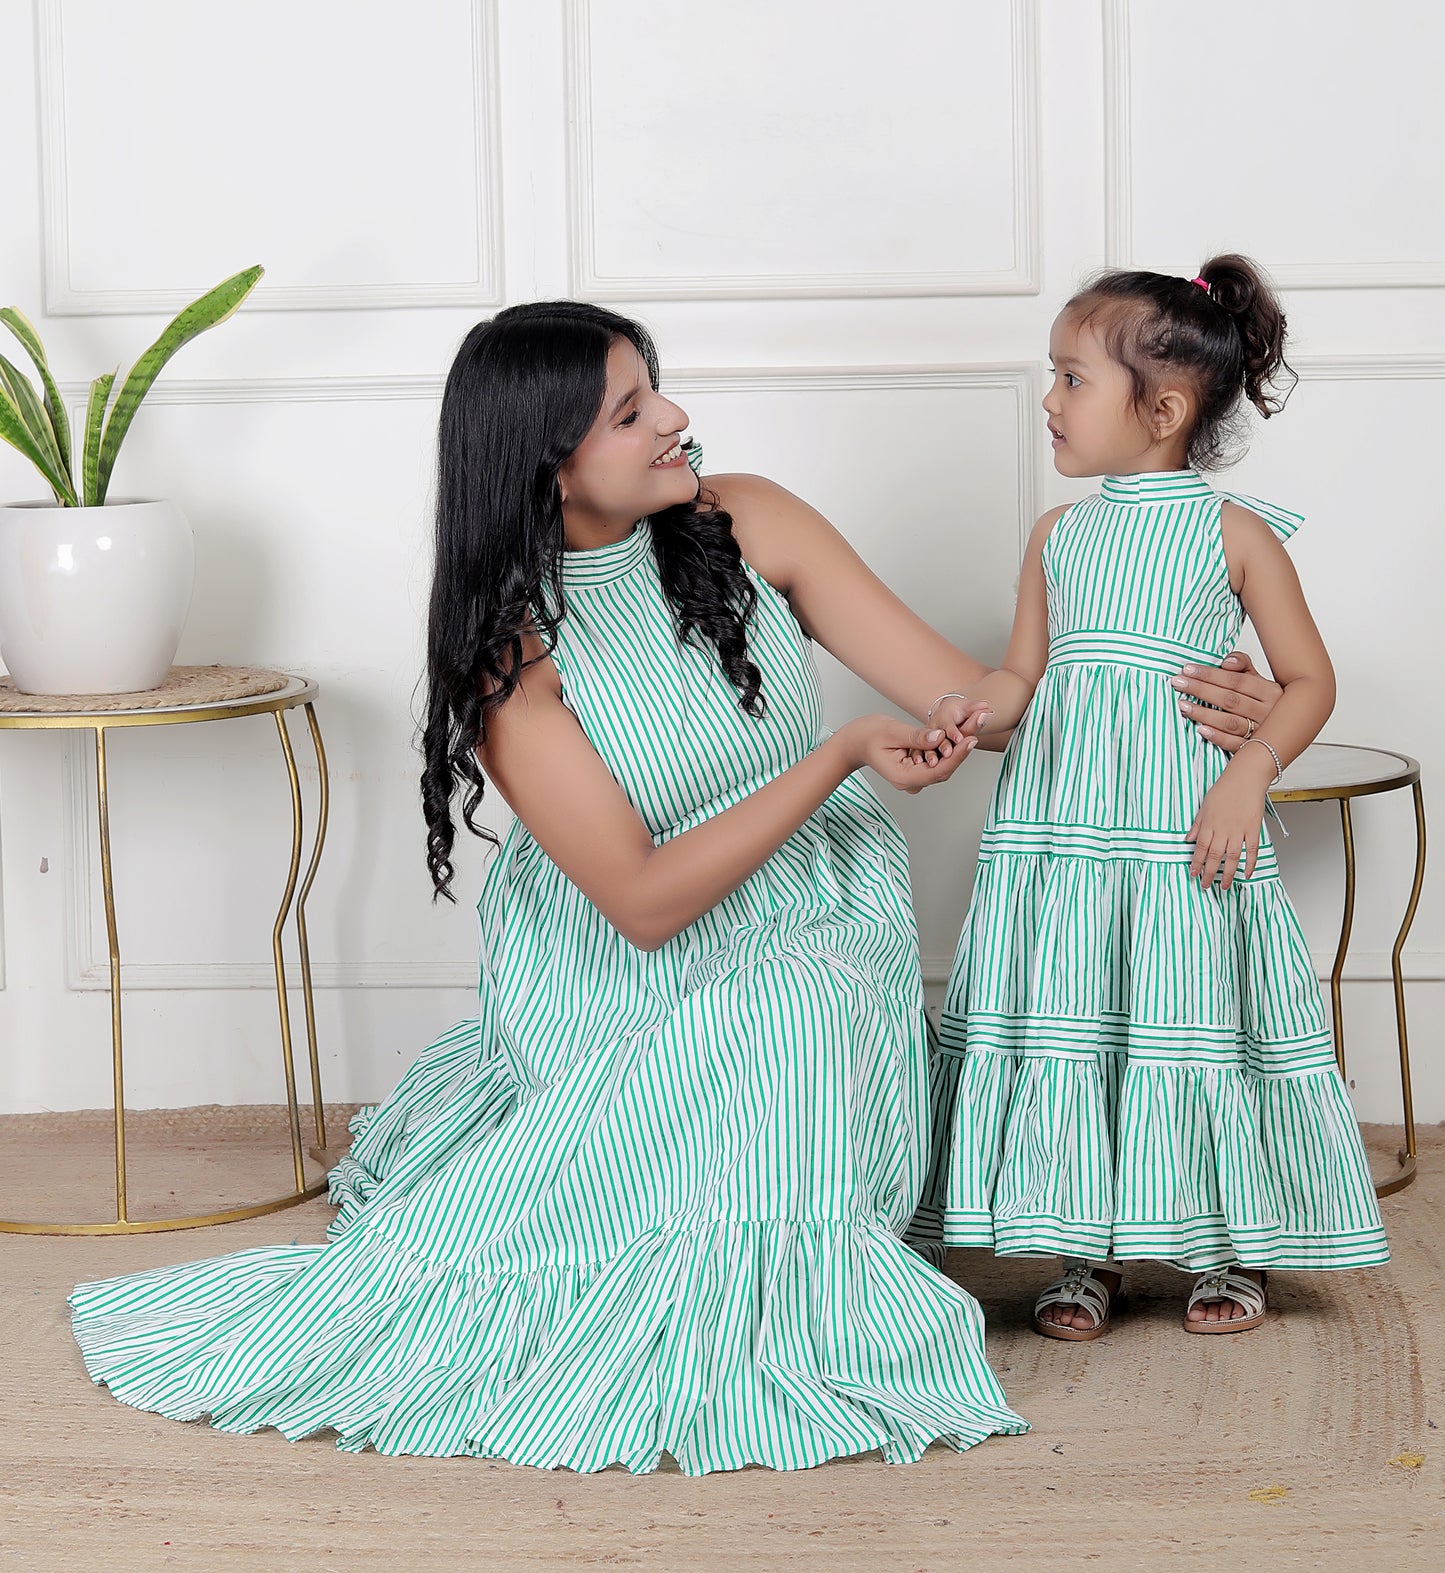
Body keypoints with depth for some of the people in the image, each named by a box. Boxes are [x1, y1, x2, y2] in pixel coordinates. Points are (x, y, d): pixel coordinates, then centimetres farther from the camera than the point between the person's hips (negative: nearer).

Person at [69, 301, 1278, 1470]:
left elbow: (962, 695, -4)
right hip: (622, 973, -3)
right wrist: (838, 759, -24)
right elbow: (644, 901, -19)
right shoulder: (509, 646, -15)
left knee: (790, 1018, -28)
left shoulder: (746, 527, -5)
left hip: (808, 928, 3)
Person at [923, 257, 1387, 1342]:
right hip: (1064, 831, 4)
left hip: (1188, 833, -4)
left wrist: (1247, 776, -14)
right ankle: (1089, 1254, 16)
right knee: (1069, 1029, 3)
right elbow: (1025, 674, 11)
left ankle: (1233, 1250, 19)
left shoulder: (1234, 533, -2)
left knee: (1196, 1025, 1)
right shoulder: (1059, 537, 10)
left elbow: (1309, 681, 0)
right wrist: (975, 705, -11)